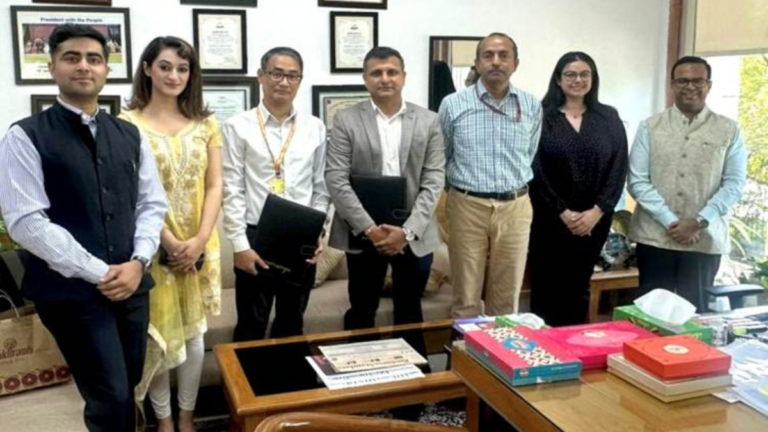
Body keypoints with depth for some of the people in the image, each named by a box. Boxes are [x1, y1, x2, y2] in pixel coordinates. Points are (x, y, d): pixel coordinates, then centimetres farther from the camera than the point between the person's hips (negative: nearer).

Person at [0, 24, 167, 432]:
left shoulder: (129, 135, 10)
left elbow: (152, 204, 10)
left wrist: (138, 262, -7)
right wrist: (98, 273, -14)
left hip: (131, 283, 5)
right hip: (70, 289, -4)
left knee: (126, 387, 15)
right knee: (111, 397, -5)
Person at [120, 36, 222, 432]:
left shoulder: (205, 124, 5)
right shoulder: (128, 124, -5)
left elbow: (214, 186, 2)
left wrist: (199, 240, -10)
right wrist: (169, 241, -15)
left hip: (199, 247, 3)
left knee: (193, 334, 11)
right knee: (158, 335, 7)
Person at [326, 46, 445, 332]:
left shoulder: (428, 121, 4)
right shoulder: (346, 121, -1)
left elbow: (434, 180, -2)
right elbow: (336, 180, -7)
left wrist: (408, 231, -12)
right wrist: (369, 228, -15)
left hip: (415, 236, 1)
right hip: (363, 235, -1)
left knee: (410, 313, 15)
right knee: (361, 312, 11)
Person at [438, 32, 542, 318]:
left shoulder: (532, 106, 3)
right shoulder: (453, 105, -3)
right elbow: (441, 158, 10)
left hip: (515, 207, 2)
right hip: (468, 206, -2)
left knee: (507, 297, 11)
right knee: (466, 297, 5)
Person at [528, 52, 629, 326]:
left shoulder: (609, 119, 8)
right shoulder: (541, 117, -2)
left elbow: (619, 169, 2)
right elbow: (535, 170, -8)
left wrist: (597, 211, -9)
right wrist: (563, 212, -12)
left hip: (594, 220, 3)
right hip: (550, 219, -2)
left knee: (579, 288, 10)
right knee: (546, 287, 0)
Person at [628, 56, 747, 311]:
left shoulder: (729, 131, 5)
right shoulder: (650, 127, 3)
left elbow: (734, 184, 0)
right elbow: (638, 182, -3)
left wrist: (699, 222, -12)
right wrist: (670, 222, -12)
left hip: (705, 240, 0)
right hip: (655, 238, 0)